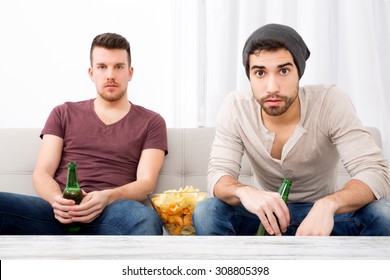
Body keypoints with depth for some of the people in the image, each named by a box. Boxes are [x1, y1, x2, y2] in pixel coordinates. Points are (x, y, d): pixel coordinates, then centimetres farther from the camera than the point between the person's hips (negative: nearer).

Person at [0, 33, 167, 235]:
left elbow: (146, 183, 3)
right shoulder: (63, 114, 21)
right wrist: (56, 200, -13)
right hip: (59, 213, 1)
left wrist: (106, 198, -19)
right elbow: (41, 173, 11)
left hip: (110, 216, -1)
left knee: (146, 218, -39)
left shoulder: (151, 122, 16)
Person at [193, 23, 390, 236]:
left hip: (322, 212, -1)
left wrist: (328, 204, -49)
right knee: (206, 212, -27)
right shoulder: (235, 107, -14)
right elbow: (218, 174, -17)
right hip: (266, 213, 1)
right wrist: (243, 191, -43)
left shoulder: (331, 102, -21)